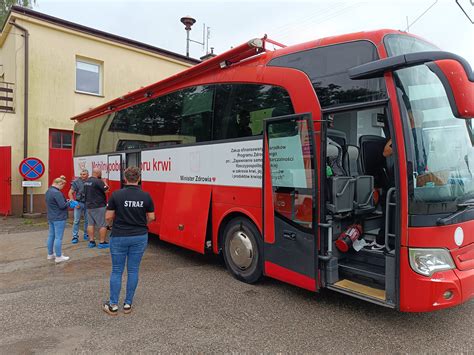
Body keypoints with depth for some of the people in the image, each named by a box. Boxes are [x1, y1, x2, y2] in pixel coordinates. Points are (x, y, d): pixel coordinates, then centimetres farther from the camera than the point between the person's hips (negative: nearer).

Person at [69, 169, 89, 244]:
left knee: (87, 220, 8)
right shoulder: (76, 182, -6)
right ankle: (75, 237, 6)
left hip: (87, 203, 2)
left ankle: (86, 235, 23)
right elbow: (70, 193, -3)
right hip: (79, 203, -2)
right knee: (76, 220, -2)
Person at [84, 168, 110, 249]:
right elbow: (107, 190, -16)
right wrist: (105, 183, -2)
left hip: (88, 206, 8)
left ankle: (91, 241, 15)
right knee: (102, 225, -1)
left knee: (90, 224, 12)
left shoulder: (86, 181, 10)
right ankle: (102, 243, 1)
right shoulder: (98, 181, -17)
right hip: (99, 206, -8)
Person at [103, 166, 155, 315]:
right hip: (139, 237, 1)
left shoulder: (116, 195, -11)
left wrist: (111, 225, 15)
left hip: (119, 237, -1)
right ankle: (128, 304, 20)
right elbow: (151, 218, 0)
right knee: (133, 270, 12)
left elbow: (108, 217, -7)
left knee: (116, 271, 11)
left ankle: (113, 305, 19)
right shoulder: (146, 196, -6)